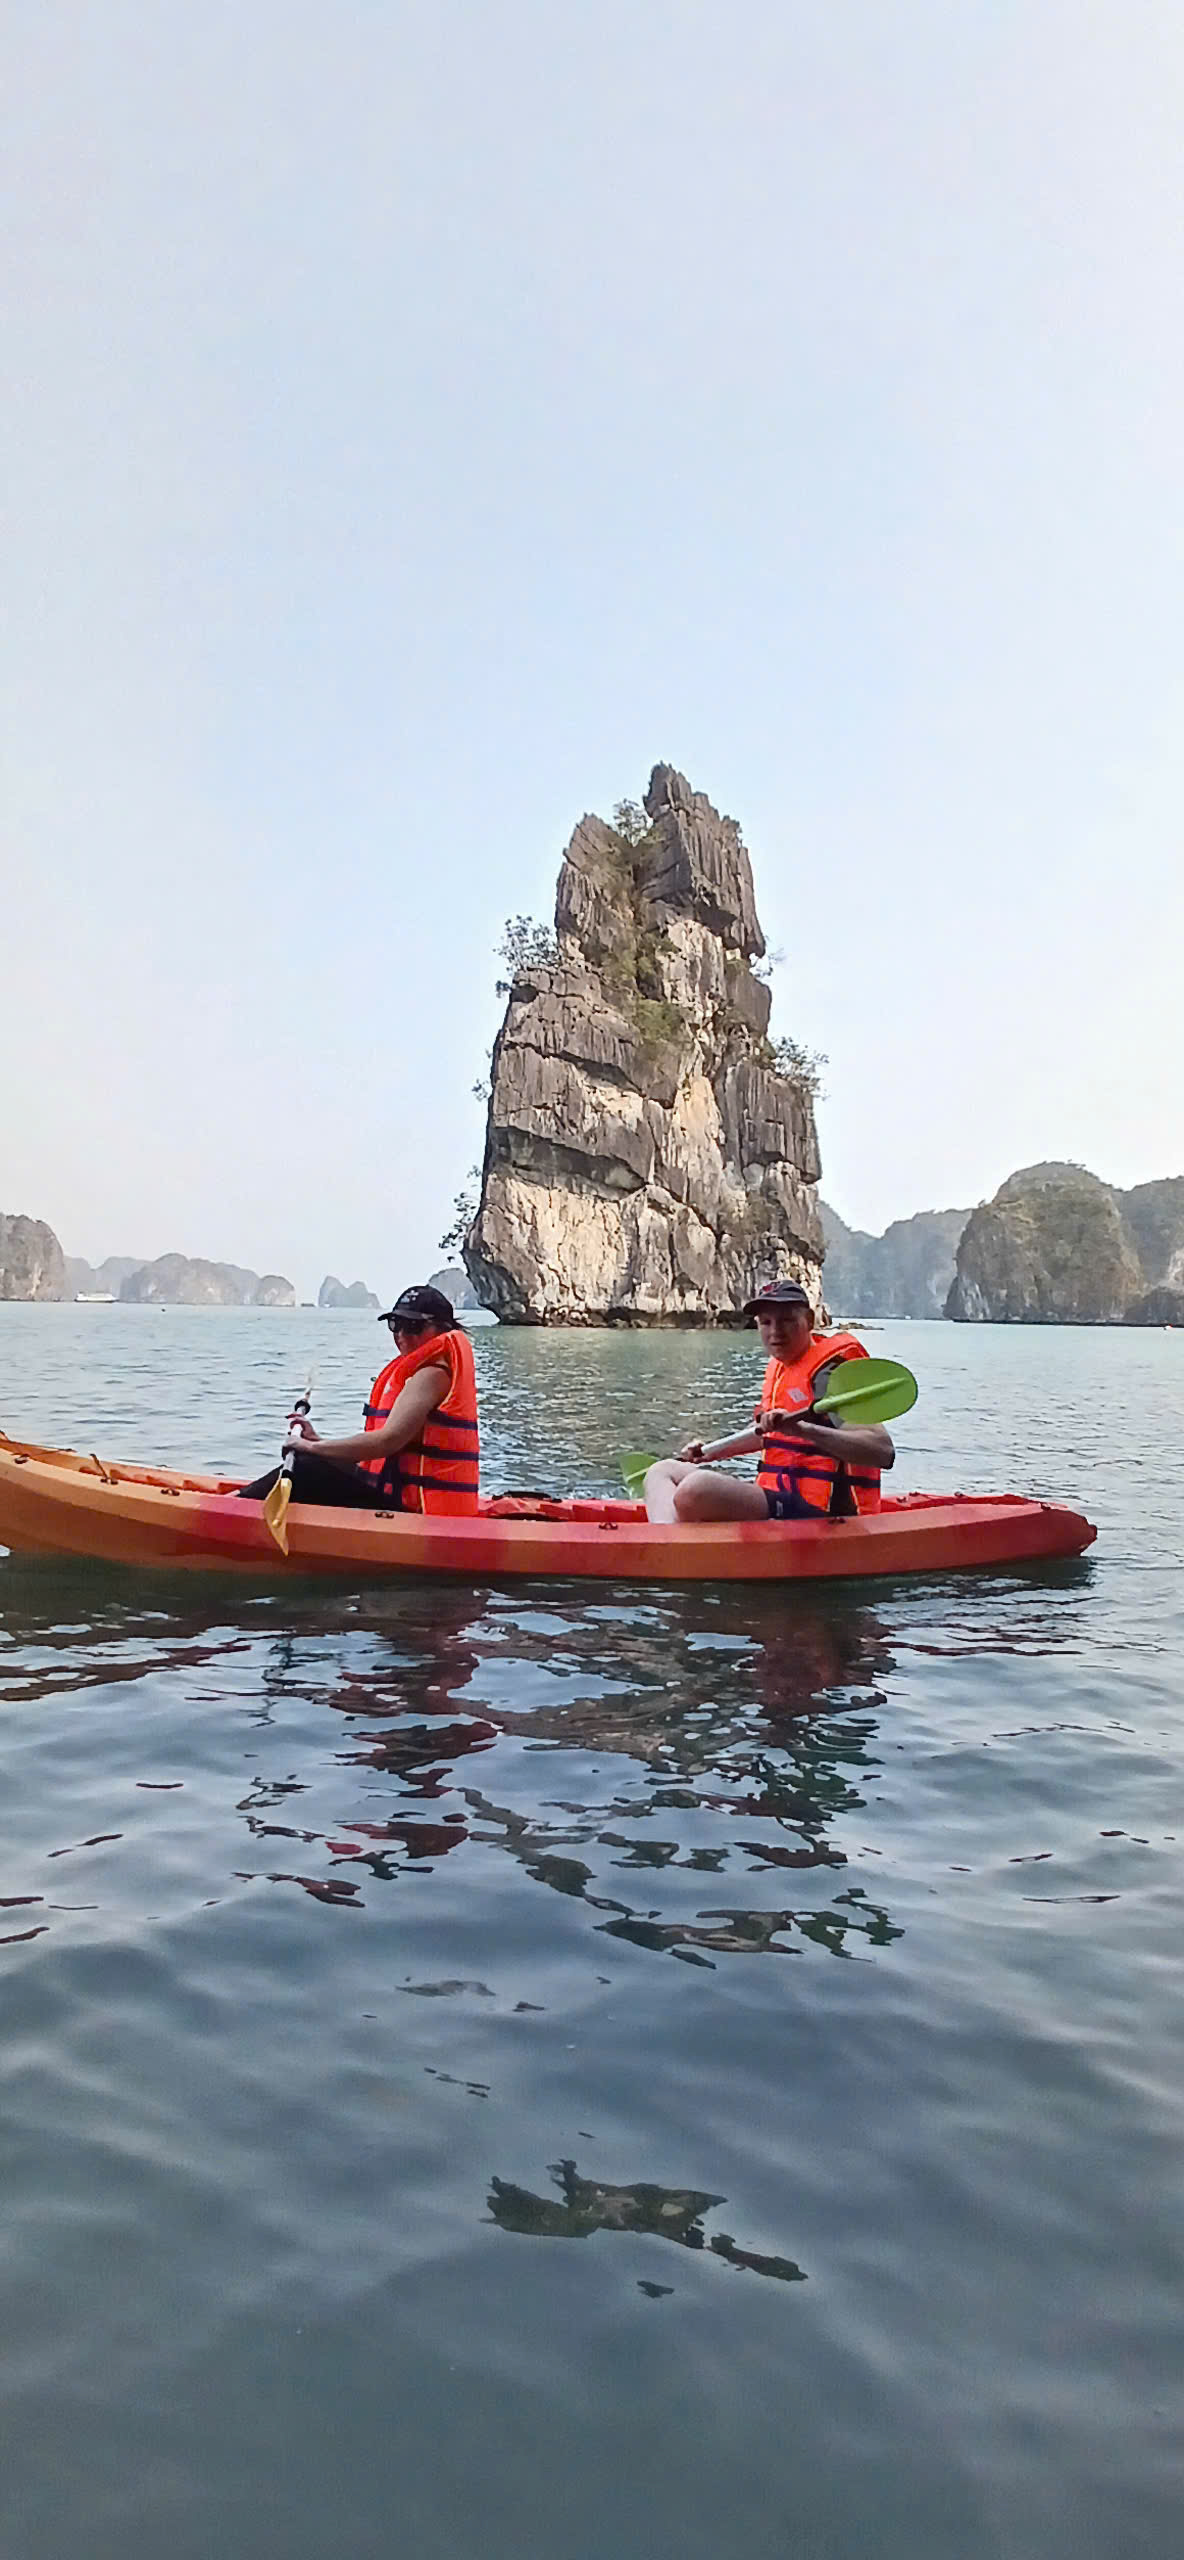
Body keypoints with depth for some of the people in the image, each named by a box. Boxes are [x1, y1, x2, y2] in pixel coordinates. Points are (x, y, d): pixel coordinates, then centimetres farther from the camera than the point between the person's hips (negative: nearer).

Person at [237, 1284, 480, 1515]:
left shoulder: (433, 1375, -12)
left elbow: (389, 1439, -23)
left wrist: (311, 1447, -15)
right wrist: (317, 1441, 6)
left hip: (410, 1508, -10)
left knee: (305, 1471, -15)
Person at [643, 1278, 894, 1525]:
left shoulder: (828, 1375, -12)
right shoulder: (778, 1368, 16)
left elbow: (883, 1451, -24)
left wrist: (802, 1428, -33)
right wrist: (713, 1452, 32)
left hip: (816, 1513, -10)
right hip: (779, 1499, 10)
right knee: (662, 1471, 10)